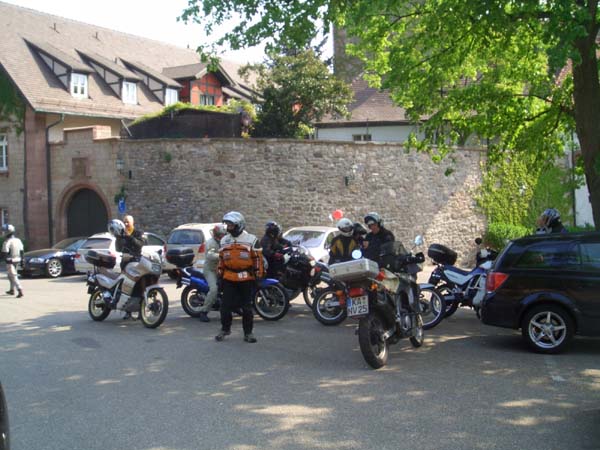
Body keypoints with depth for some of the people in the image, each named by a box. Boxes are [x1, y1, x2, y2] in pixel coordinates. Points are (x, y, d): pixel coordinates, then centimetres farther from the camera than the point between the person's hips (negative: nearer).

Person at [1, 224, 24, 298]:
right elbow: (21, 252, 9)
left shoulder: (7, 242, -17)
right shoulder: (18, 240, 6)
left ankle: (20, 291, -20)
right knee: (11, 275, 24)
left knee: (14, 277, -9)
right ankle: (12, 290, 31)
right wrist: (21, 260, 14)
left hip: (10, 262, -8)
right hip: (16, 260, 8)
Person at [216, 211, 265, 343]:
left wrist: (258, 276, -6)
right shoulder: (224, 240, 10)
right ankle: (225, 329, 19)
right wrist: (220, 274, 14)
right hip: (228, 278, 3)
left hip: (246, 278, -3)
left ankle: (248, 332, 12)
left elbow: (258, 259, -4)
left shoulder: (251, 239, -4)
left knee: (247, 307, 3)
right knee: (226, 305, 2)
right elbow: (221, 259, 16)